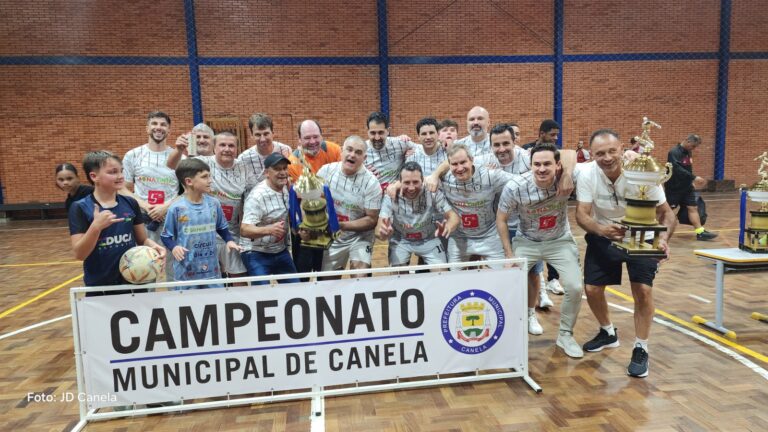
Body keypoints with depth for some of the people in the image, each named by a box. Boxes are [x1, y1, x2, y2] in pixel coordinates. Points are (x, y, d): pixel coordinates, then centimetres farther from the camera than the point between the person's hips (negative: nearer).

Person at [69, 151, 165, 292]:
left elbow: (142, 240, 8)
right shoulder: (80, 208, -7)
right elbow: (79, 254, -12)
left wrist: (154, 246, -14)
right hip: (99, 287, -3)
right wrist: (96, 227, -26)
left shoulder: (130, 204, 1)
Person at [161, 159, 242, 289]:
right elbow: (166, 236, -4)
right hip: (186, 270, -3)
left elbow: (221, 228, 14)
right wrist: (173, 247, -22)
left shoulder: (214, 203, -1)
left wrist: (229, 240, -3)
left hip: (212, 268, 4)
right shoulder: (176, 208, -12)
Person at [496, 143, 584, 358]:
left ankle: (565, 335, 16)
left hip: (560, 241, 1)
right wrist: (509, 255, -12)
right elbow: (501, 219, -11)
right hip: (526, 242, 0)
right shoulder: (515, 187, -26)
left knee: (575, 288, -10)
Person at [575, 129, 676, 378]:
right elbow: (582, 215, -24)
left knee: (642, 290, -13)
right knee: (591, 289, 2)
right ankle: (608, 333, 31)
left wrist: (663, 238, -37)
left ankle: (641, 349, 7)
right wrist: (601, 230, -45)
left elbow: (666, 212, -17)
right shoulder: (587, 174, -22)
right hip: (603, 237, 2)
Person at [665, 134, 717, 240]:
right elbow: (678, 170, -29)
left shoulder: (688, 152, 10)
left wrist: (691, 182, 15)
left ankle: (700, 232, 3)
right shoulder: (674, 152, -17)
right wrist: (694, 178, -31)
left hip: (686, 187, 8)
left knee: (693, 208, 3)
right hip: (674, 188, -8)